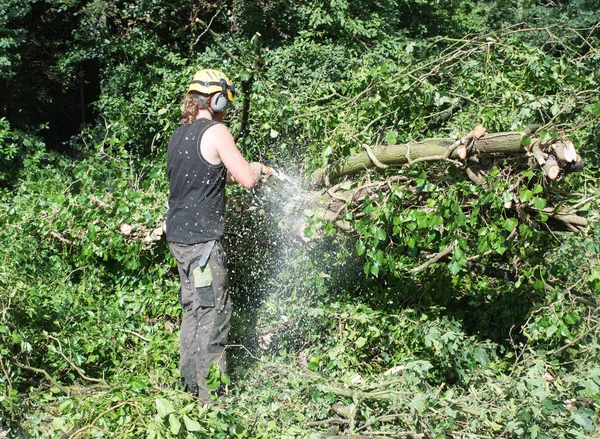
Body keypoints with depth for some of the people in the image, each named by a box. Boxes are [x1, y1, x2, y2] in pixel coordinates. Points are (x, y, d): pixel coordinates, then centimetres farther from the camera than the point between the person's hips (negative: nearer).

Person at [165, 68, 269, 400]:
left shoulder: (179, 136, 13)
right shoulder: (216, 132, -12)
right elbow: (247, 180, -15)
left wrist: (230, 173, 21)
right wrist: (256, 170, 5)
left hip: (178, 236, 9)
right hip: (201, 239, -9)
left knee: (193, 310, 17)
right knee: (214, 315, -3)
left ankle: (189, 383, 26)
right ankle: (210, 395, 1)